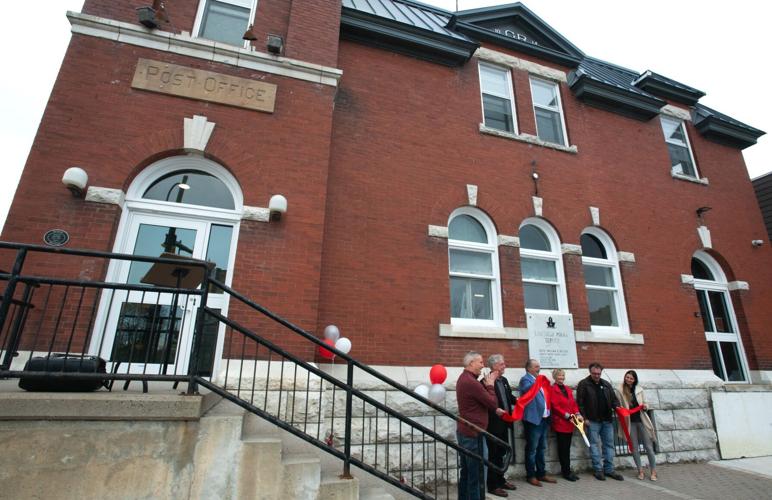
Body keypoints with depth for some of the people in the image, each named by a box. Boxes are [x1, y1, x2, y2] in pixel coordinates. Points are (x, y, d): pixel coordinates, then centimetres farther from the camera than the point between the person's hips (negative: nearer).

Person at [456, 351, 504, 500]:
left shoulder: (463, 379, 11)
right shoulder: (471, 382, -23)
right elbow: (493, 403, -14)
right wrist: (490, 385, -2)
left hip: (464, 431, 10)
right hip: (473, 434, -10)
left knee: (466, 472, 16)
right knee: (476, 474, 1)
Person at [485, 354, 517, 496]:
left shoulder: (504, 380, 9)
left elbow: (509, 397, 16)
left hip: (505, 423, 8)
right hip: (494, 425, -8)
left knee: (501, 453, 21)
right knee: (493, 455, 5)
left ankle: (500, 480, 35)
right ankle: (492, 485, 17)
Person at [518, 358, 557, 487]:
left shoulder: (538, 380, 17)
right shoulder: (526, 379, -10)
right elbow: (526, 390, -31)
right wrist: (538, 382, -43)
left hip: (543, 418, 9)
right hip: (533, 419, -9)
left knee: (541, 448, 16)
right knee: (532, 449, 0)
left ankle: (541, 473, 27)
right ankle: (530, 476, 9)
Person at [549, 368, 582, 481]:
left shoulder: (567, 389, 15)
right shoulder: (552, 389, -9)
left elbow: (573, 403, 13)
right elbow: (555, 406, -14)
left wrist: (577, 414, -2)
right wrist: (567, 415, -17)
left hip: (570, 423, 7)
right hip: (560, 423, -7)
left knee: (567, 448, 12)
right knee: (563, 448, 1)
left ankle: (566, 470, 21)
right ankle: (566, 472, 10)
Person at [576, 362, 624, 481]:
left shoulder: (606, 384, 12)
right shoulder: (583, 384, -6)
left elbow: (614, 399, 16)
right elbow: (580, 403, -8)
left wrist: (617, 407, -6)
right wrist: (584, 418, -13)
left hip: (607, 420, 5)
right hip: (592, 421, -5)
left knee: (609, 444, 9)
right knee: (594, 444, 1)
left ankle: (609, 469, 20)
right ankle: (598, 470, 10)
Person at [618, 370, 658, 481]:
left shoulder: (639, 390, 2)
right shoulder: (621, 391, -4)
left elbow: (644, 404, 11)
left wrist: (645, 406, -10)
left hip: (641, 420, 1)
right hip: (630, 422, -1)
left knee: (648, 446, 5)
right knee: (634, 448, 7)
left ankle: (653, 471, 16)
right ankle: (640, 471, 20)